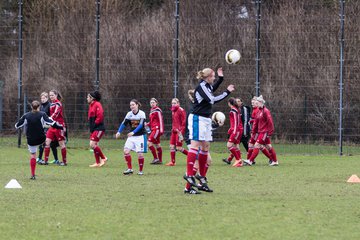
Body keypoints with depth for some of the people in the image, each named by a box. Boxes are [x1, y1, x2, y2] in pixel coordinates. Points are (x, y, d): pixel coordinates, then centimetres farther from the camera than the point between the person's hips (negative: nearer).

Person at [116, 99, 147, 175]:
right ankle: (130, 169, -2)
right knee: (126, 150, -12)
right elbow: (124, 123, -3)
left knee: (140, 154, -6)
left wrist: (133, 132, -34)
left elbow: (141, 125, -21)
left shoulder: (142, 114, -12)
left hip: (140, 136, -4)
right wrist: (119, 132, -19)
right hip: (131, 136, 4)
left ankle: (140, 171, 11)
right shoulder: (129, 114, 0)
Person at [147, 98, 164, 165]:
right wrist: (147, 124, 7)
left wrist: (161, 129, -19)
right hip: (153, 129, 9)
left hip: (157, 129, -9)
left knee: (149, 143, -16)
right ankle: (160, 160, 16)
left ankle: (155, 158, -11)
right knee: (157, 145, 11)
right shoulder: (151, 110, 16)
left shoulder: (157, 110, -10)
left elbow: (160, 120, -14)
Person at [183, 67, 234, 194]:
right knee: (195, 144, -14)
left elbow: (212, 89, 37)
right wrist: (227, 92, -14)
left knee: (205, 146, 10)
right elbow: (212, 100, -22)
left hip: (206, 119, 10)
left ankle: (202, 175, 15)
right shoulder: (201, 86, -14)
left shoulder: (207, 85, 12)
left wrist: (220, 78, 28)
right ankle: (189, 174, -19)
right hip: (197, 119, -10)